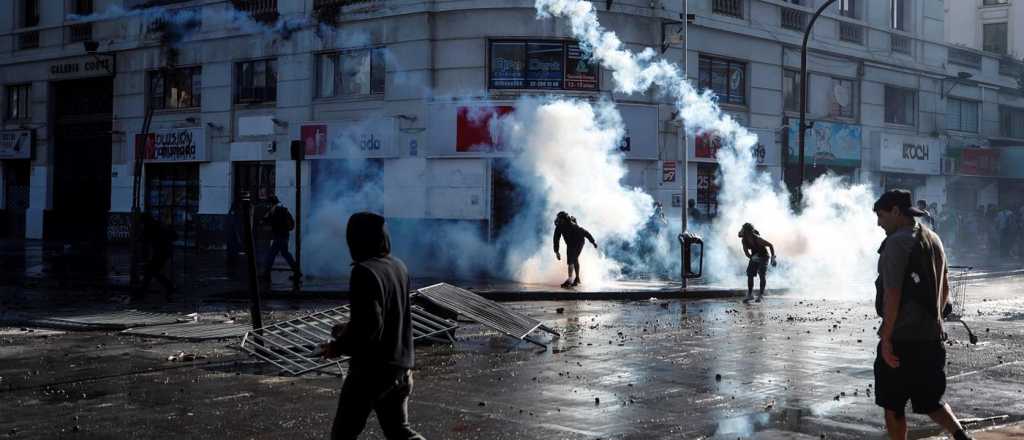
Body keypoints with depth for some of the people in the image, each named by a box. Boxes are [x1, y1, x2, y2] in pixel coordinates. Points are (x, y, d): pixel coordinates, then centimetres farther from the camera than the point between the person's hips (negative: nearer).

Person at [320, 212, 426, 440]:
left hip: (371, 369, -7)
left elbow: (369, 326, -25)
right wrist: (349, 329, 24)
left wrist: (339, 347, -9)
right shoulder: (399, 267, 6)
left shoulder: (364, 272, -19)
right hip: (402, 366, 8)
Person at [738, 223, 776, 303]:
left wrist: (773, 258, -27)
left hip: (763, 257, -5)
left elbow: (770, 245, -23)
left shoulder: (757, 239, -33)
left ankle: (761, 295, -7)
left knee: (762, 275, -16)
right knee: (750, 275, -4)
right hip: (754, 257, 5)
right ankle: (750, 294, 5)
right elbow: (746, 251, -6)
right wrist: (752, 257, -26)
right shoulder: (744, 240, -16)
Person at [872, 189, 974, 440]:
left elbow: (892, 295, -20)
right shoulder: (933, 240, 12)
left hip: (901, 340, -8)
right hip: (932, 338, 8)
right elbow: (945, 289, 19)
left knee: (892, 406, 6)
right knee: (929, 401, 17)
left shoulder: (896, 243, -15)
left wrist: (886, 339, -17)